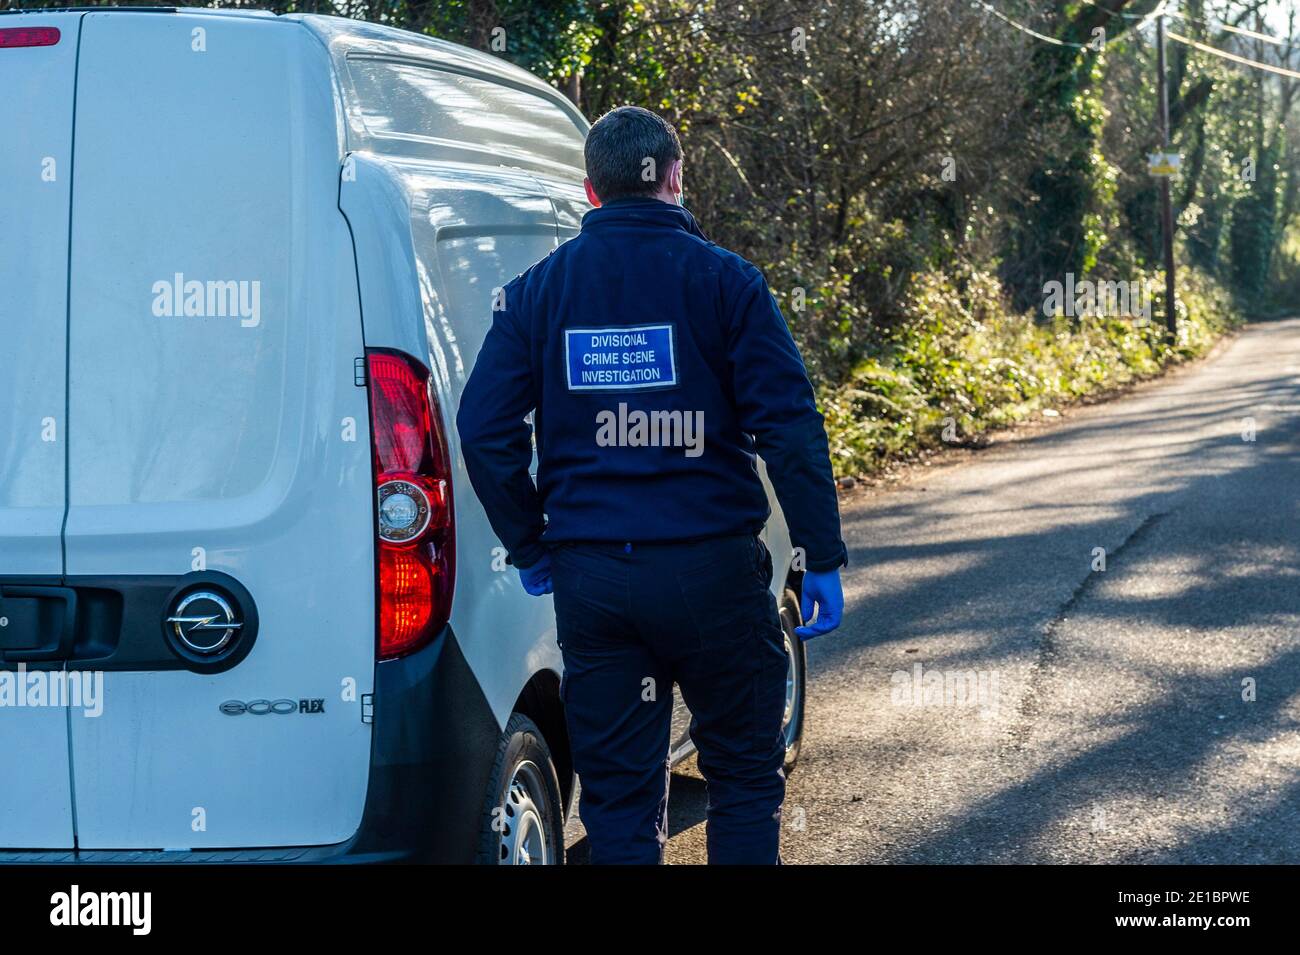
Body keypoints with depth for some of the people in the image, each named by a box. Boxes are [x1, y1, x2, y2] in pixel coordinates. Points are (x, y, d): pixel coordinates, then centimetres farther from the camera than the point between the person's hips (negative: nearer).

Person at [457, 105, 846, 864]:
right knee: (745, 776, 13)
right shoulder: (724, 280, -3)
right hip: (710, 566, -2)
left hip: (589, 577, 3)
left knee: (618, 799, 9)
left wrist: (529, 547, 12)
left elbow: (484, 429, 2)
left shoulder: (538, 289, 6)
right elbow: (790, 426, -9)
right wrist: (823, 558, -5)